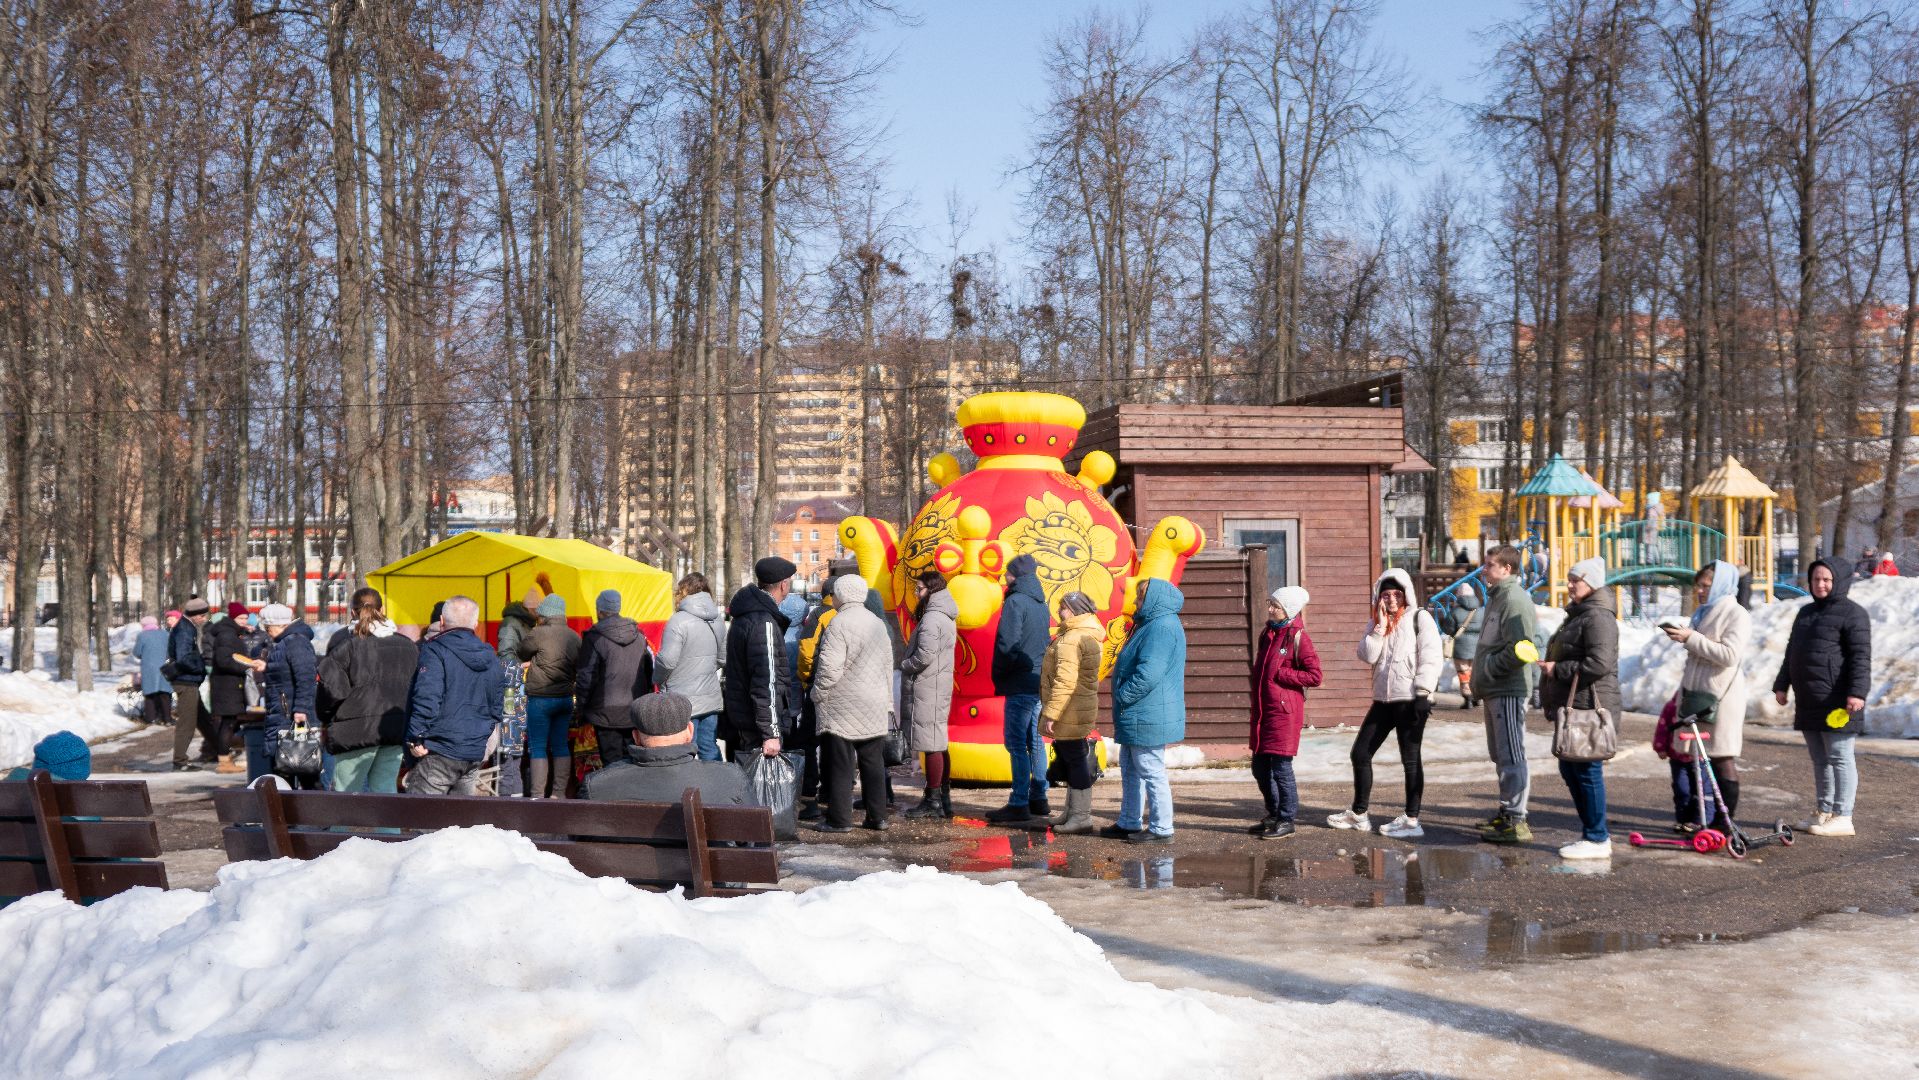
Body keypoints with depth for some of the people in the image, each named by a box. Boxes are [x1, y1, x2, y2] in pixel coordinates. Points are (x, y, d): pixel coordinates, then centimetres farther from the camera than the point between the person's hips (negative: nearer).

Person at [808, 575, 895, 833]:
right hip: (875, 708, 7)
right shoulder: (878, 624, 12)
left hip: (843, 709, -7)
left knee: (840, 764, -1)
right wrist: (887, 702, 23)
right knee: (873, 763, 11)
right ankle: (877, 816, 14)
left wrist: (818, 695, -4)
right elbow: (888, 665, 18)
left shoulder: (839, 625, -14)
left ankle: (839, 819, 1)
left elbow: (829, 669, -20)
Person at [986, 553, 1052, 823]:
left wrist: (998, 676, -5)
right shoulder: (1041, 604, 14)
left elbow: (1007, 646, -18)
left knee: (1016, 743, -7)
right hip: (1040, 681, 9)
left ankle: (1018, 804, -9)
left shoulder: (1015, 602, -12)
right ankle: (1038, 798, 18)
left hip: (1020, 684, -9)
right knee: (1035, 741, 14)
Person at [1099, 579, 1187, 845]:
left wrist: (1122, 696, -18)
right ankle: (1129, 823, 27)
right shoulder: (1151, 625, 16)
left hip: (1148, 718, -11)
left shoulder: (1162, 628, -19)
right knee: (1130, 771, 18)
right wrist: (1122, 703, 15)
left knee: (1152, 773, -4)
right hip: (1137, 717, 11)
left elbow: (1148, 674, -28)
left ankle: (1161, 828, 2)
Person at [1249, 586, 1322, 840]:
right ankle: (1273, 816, 25)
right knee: (1260, 767, 12)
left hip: (1284, 712, -8)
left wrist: (1280, 674, -14)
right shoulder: (1267, 634, 14)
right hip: (1263, 711, 8)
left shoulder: (1298, 637, -9)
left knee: (1280, 767, -4)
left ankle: (1287, 820, 7)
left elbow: (1315, 676, -13)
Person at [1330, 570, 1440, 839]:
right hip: (1383, 700, 7)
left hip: (1410, 700, -7)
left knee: (1410, 759, -1)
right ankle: (1359, 814, 21)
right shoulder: (1377, 623, 14)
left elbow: (1430, 656, -11)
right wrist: (1380, 626, -7)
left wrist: (1423, 693, -17)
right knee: (1360, 752, 9)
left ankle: (1412, 821, 5)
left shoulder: (1420, 618, -3)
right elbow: (1367, 656, 1)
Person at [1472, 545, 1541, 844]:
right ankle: (1507, 813, 27)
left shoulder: (1515, 600, -14)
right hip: (1494, 691, 11)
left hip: (1509, 692, -11)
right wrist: (1481, 683, 15)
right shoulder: (1497, 598, 18)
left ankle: (1517, 822, -6)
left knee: (1511, 756, -8)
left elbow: (1519, 651, -22)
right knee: (1500, 755, 17)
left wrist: (1487, 670, -15)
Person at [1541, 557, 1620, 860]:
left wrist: (1558, 669, -17)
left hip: (1590, 707, -11)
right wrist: (1552, 667, 15)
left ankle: (1597, 839, 2)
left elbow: (1599, 663, -24)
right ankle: (1593, 832, 25)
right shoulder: (1578, 614, 20)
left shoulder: (1598, 617, -14)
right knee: (1569, 769, 15)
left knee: (1587, 770, -5)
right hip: (1573, 706, 11)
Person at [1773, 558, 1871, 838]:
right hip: (1808, 700, 8)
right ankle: (1824, 812, 20)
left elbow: (1861, 656, -14)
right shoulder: (1806, 613, 20)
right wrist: (1781, 685, 21)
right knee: (1819, 760, 13)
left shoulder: (1852, 613, -6)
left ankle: (1842, 817, -3)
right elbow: (1791, 652, 25)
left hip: (1836, 702, -8)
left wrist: (1857, 692, -22)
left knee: (1839, 758, -5)